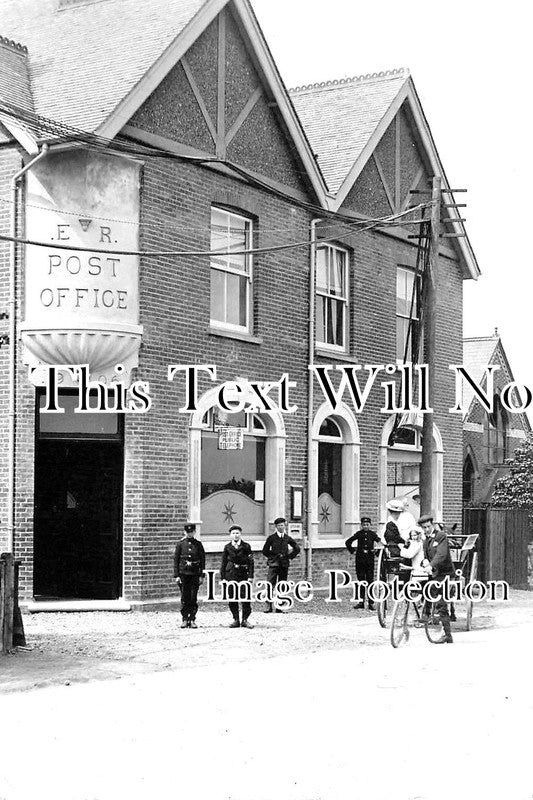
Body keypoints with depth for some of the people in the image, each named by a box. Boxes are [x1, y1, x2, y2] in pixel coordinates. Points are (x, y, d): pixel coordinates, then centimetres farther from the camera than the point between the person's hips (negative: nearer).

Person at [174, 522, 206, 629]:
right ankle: (184, 619, 7)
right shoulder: (180, 544, 4)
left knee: (193, 598, 0)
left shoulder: (198, 544, 6)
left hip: (195, 574, 0)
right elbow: (176, 560, 4)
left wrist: (201, 576, -1)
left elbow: (202, 560, 6)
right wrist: (176, 575, -3)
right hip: (183, 574, 0)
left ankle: (192, 620, 5)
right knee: (184, 598, 1)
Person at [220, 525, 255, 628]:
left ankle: (245, 620, 3)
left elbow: (251, 562, 2)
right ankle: (236, 620, 11)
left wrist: (250, 576, -5)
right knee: (232, 598, 3)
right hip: (230, 574, 1)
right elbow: (224, 563, 9)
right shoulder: (227, 547, 8)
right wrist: (223, 577, 3)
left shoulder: (246, 546, 4)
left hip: (243, 574, -1)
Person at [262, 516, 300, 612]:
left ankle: (279, 607, 6)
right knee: (270, 585, -11)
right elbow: (265, 551, 3)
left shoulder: (287, 538, 9)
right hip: (274, 564, -3)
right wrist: (276, 555, 0)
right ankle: (269, 606, -10)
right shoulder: (272, 538, 1)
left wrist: (290, 556, 9)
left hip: (284, 564, 3)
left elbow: (297, 548, 19)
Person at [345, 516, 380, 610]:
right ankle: (361, 601, 11)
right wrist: (352, 551, 7)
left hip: (370, 559, -1)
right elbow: (348, 542, 12)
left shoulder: (373, 534, 3)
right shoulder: (359, 534, 5)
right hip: (360, 559, 1)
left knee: (370, 580, -2)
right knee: (361, 581, 5)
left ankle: (371, 603, 0)